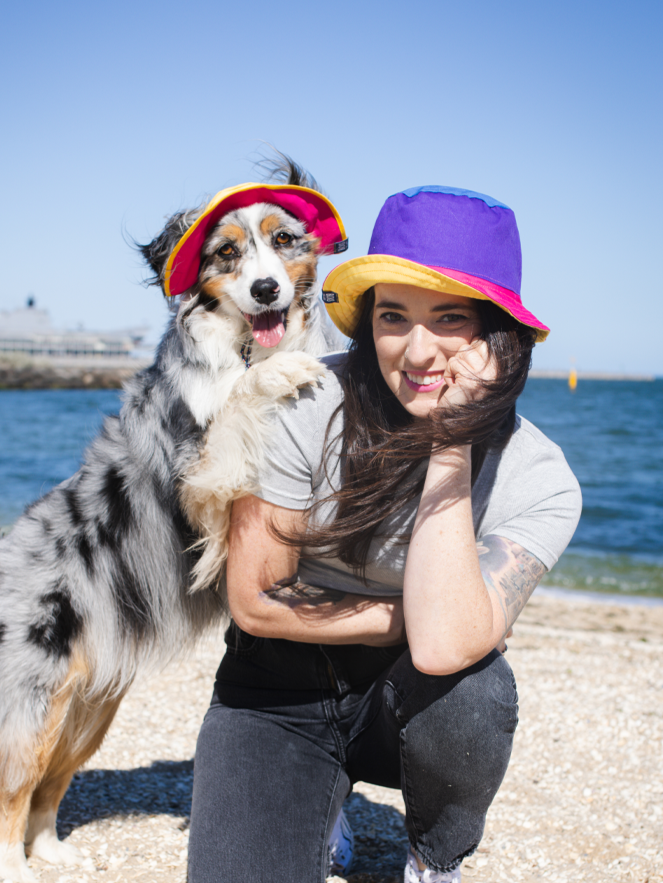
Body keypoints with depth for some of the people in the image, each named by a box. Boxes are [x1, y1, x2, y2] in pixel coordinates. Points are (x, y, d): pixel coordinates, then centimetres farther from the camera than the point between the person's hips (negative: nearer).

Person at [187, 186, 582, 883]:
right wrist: (409, 619, -14)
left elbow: (442, 647, -33)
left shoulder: (539, 482, -17)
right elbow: (255, 600, -13)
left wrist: (451, 446, -31)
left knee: (465, 685, -33)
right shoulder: (308, 406, -18)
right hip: (280, 689, 0)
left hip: (410, 706, 1)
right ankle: (324, 801, 15)